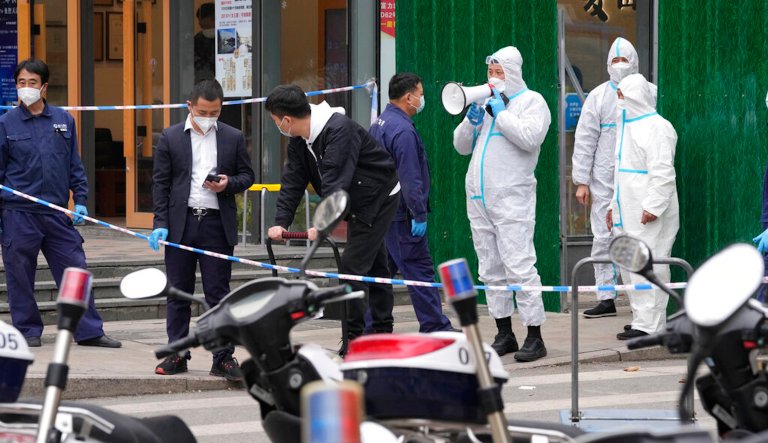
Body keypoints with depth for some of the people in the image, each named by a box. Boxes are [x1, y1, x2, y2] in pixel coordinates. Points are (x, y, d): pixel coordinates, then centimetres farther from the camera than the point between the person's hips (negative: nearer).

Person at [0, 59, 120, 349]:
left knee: (75, 270, 0)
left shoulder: (63, 120, 8)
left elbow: (75, 165, 14)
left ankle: (89, 331, 5)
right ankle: (28, 330, 15)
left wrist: (80, 200, 6)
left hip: (57, 212, 2)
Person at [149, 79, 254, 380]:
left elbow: (247, 175, 13)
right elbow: (160, 183, 3)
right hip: (181, 224, 0)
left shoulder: (233, 138, 6)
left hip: (217, 223, 0)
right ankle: (177, 355, 13)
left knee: (218, 293, 0)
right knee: (178, 293, 6)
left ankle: (223, 357, 4)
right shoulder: (170, 138, 4)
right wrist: (160, 224, -4)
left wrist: (228, 184, -10)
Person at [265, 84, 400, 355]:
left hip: (379, 198, -9)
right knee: (374, 264, 15)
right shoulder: (299, 140, -1)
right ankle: (382, 331, 23)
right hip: (357, 203, 9)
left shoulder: (339, 129, -29)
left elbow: (335, 180, -36)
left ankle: (353, 336, -11)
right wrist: (281, 221, -13)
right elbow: (293, 180, -2)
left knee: (353, 264, -14)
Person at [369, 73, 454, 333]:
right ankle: (435, 328, -2)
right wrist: (419, 215, -18)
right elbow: (410, 178, -21)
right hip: (401, 214, -10)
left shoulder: (378, 124, 15)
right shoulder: (403, 130, -17)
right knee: (419, 270, -5)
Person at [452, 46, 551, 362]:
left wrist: (500, 111, -12)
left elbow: (529, 138, -18)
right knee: (491, 270, 9)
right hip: (479, 197, 7)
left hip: (511, 199, -7)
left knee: (519, 267, -12)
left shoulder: (531, 101, -1)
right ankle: (504, 335, 15)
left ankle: (534, 337, -11)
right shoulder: (485, 102, 20)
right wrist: (473, 118, 1)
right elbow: (461, 146, 19)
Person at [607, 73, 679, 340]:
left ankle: (649, 325, -12)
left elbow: (662, 172, -18)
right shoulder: (627, 126, 21)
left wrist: (653, 206, -23)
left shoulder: (656, 127, -10)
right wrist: (614, 205, 25)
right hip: (627, 213, 10)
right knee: (629, 267, 10)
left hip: (649, 216, -10)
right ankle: (643, 319, 17)